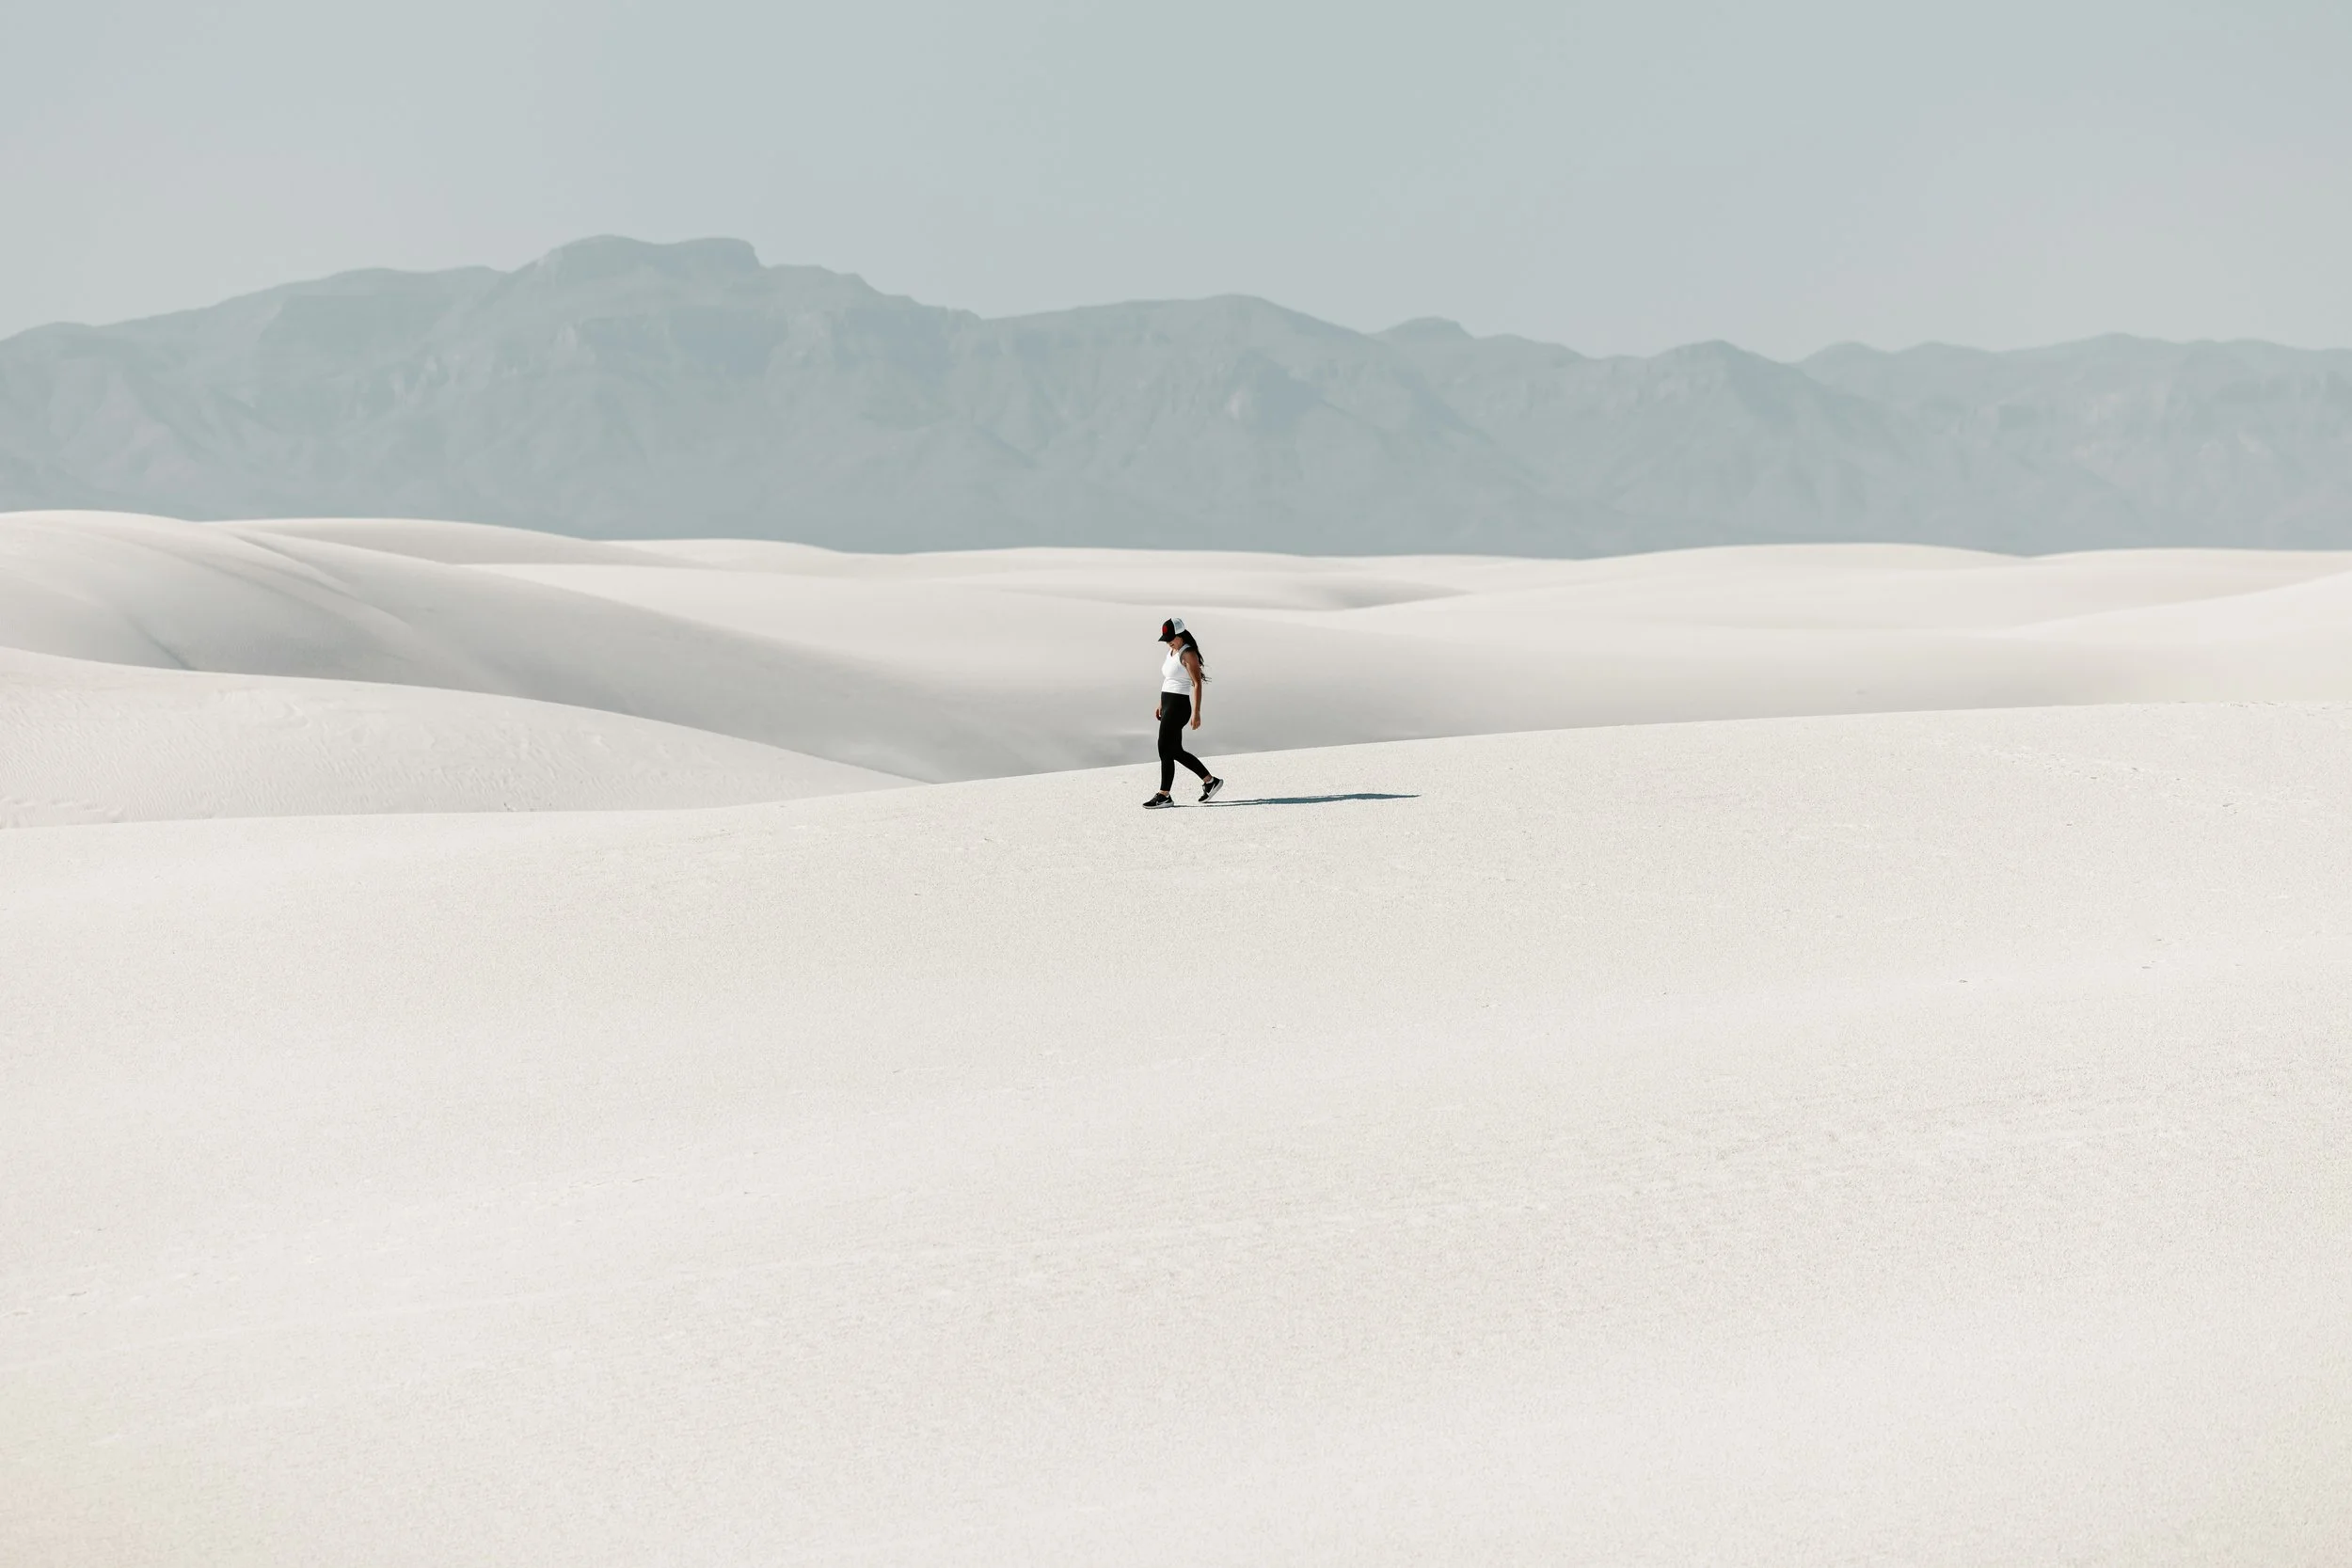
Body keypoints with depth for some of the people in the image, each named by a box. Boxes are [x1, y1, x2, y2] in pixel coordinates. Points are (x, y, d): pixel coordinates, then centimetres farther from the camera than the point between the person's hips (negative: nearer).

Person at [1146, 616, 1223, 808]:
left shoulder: (1188, 654, -12)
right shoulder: (1172, 651, 14)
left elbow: (1197, 684, -16)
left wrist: (1196, 713, -21)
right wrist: (1161, 705, 22)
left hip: (1178, 706, -10)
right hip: (1169, 705, 10)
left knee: (1165, 749, -7)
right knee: (1176, 751, 13)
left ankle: (1164, 796, -1)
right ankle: (1210, 781, 23)